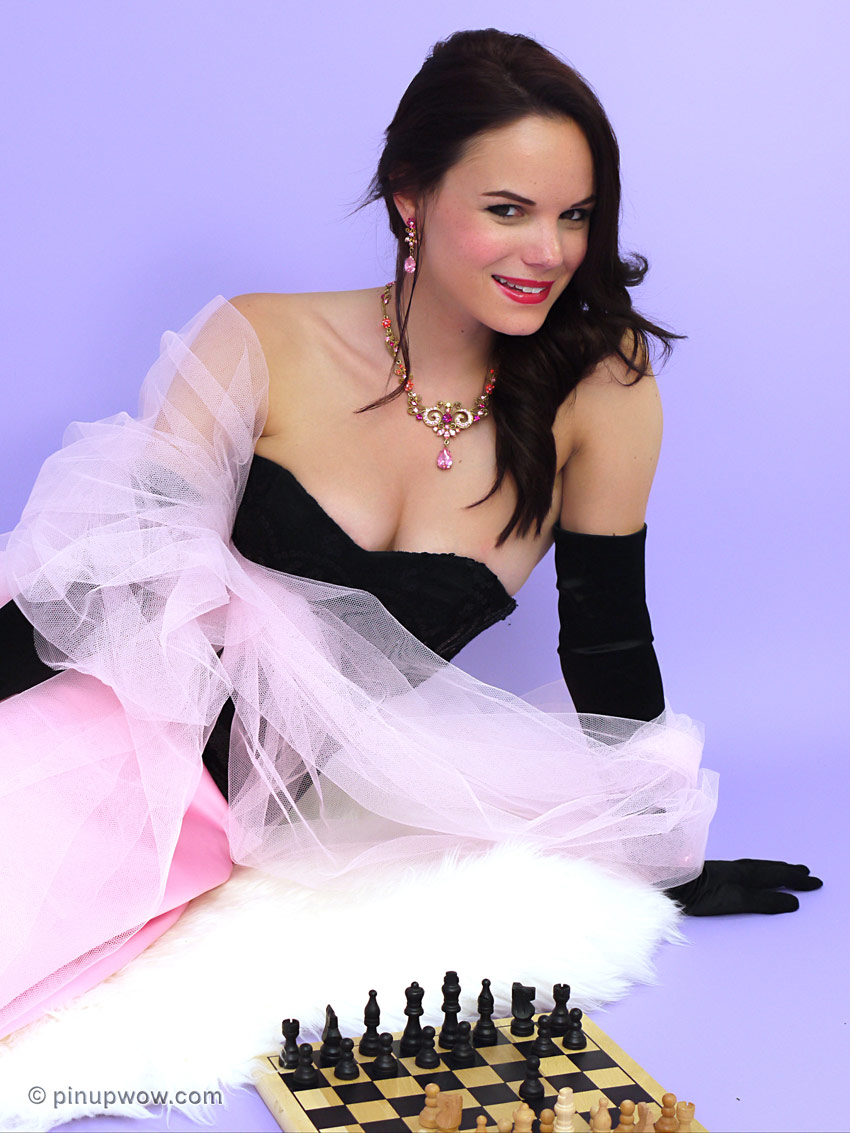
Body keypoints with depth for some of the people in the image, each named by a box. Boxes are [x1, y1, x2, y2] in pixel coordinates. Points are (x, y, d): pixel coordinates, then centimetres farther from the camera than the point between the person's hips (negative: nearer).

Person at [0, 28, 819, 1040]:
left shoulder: (599, 387, -6)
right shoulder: (261, 347, -7)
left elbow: (608, 640, 3)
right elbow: (124, 568, -6)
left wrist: (665, 866, 9)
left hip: (291, 823, 0)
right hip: (141, 744, 1)